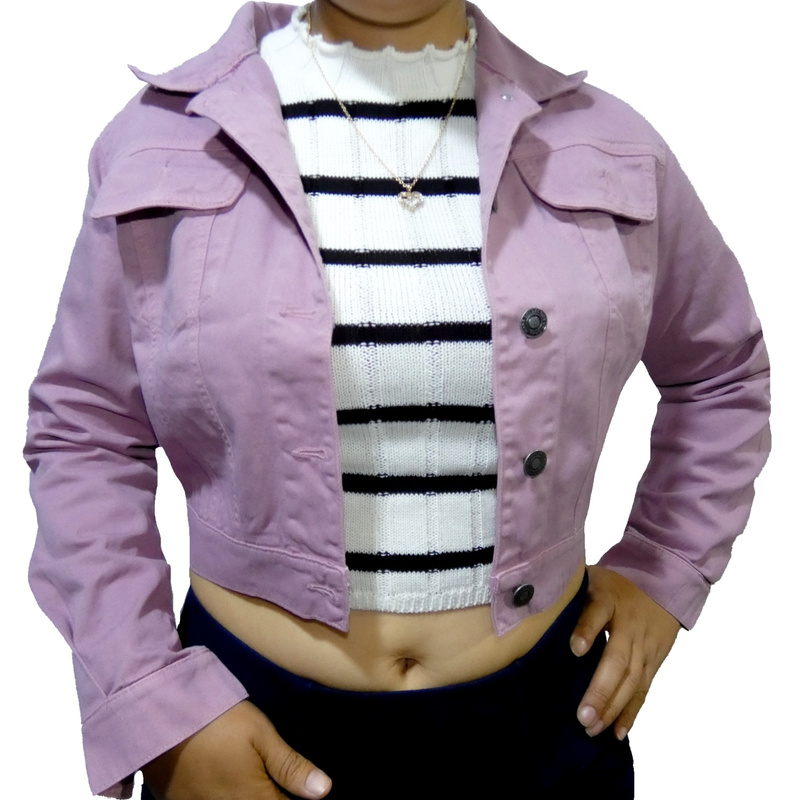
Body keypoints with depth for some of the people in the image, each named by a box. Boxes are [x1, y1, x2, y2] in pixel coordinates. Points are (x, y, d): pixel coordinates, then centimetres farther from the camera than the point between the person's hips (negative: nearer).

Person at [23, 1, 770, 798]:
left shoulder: (610, 149, -2)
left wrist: (666, 568, 2)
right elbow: (85, 429, -3)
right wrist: (154, 705, -10)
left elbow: (722, 368, 12)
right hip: (250, 716, -1)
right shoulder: (163, 141, -7)